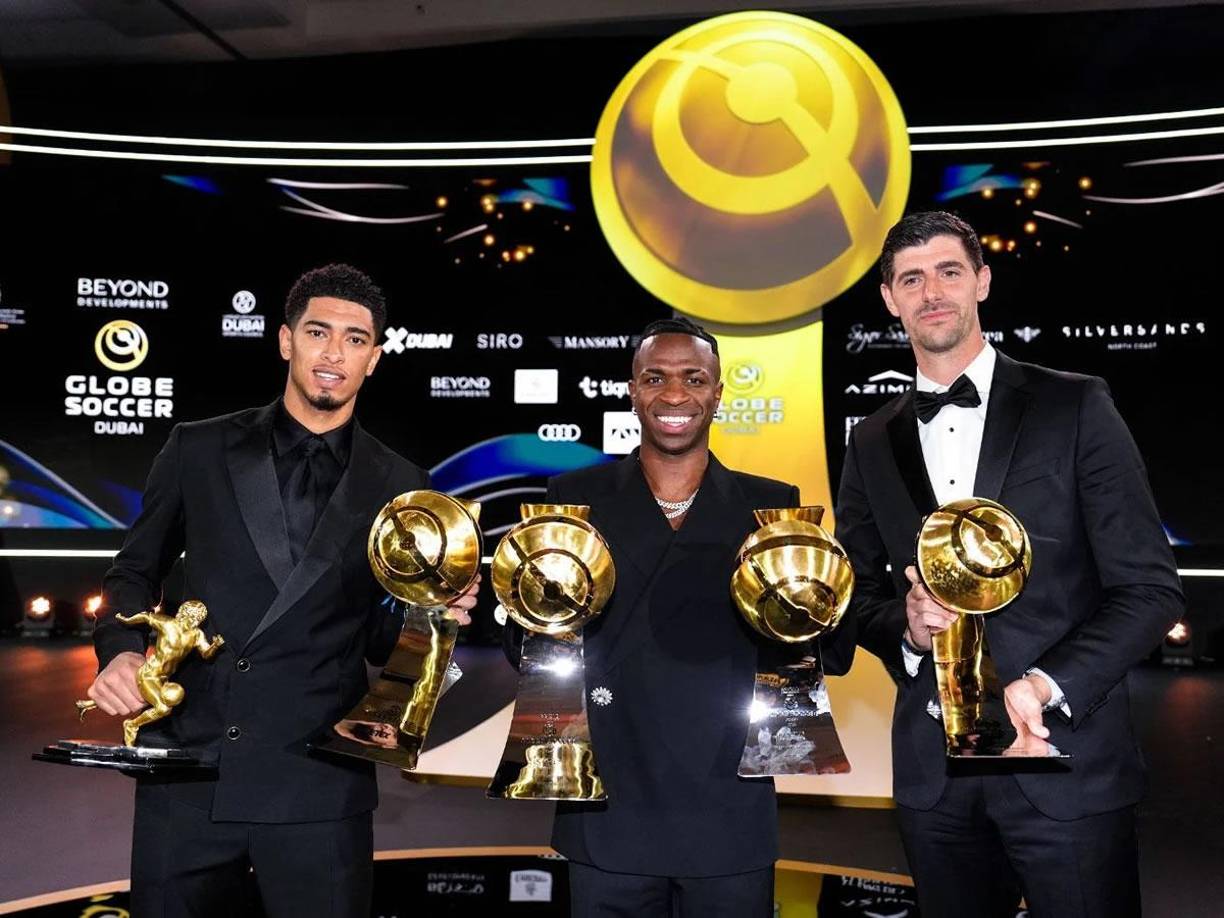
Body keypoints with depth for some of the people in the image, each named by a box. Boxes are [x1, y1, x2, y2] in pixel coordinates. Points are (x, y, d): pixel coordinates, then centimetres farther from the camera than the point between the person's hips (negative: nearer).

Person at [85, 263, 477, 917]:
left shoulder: (398, 488, 4)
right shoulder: (199, 450, 4)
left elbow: (380, 643, 8)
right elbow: (136, 572, 13)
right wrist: (121, 652, -6)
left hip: (319, 788, -1)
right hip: (186, 772, 1)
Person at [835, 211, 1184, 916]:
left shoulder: (1076, 407, -2)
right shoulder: (873, 442, 9)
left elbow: (1150, 587, -5)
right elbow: (858, 592, 14)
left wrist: (1043, 687, -17)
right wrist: (906, 623, -8)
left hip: (1066, 758, -3)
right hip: (933, 770, 3)